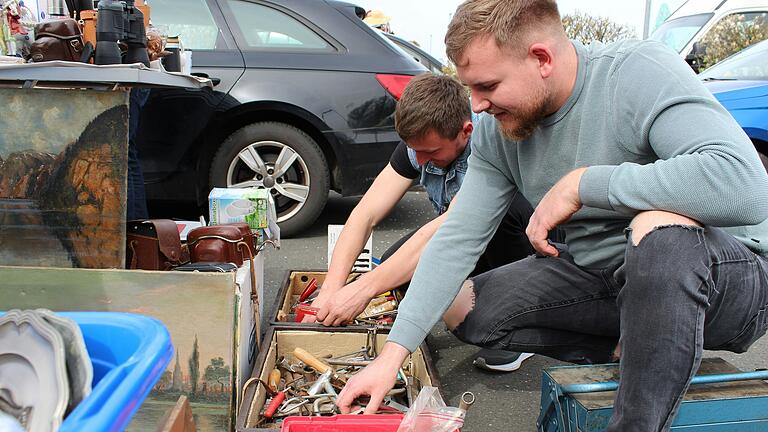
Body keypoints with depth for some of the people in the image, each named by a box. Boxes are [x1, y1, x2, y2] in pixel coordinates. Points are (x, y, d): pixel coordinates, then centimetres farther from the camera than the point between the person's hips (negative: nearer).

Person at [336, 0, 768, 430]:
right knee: (460, 307, -3)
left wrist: (582, 183, -32)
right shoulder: (497, 131, -5)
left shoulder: (641, 72, -22)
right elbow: (457, 239, -7)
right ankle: (648, 354, -2)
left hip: (729, 280, -6)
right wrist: (392, 355, -14)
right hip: (601, 276, 6)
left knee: (660, 224, -39)